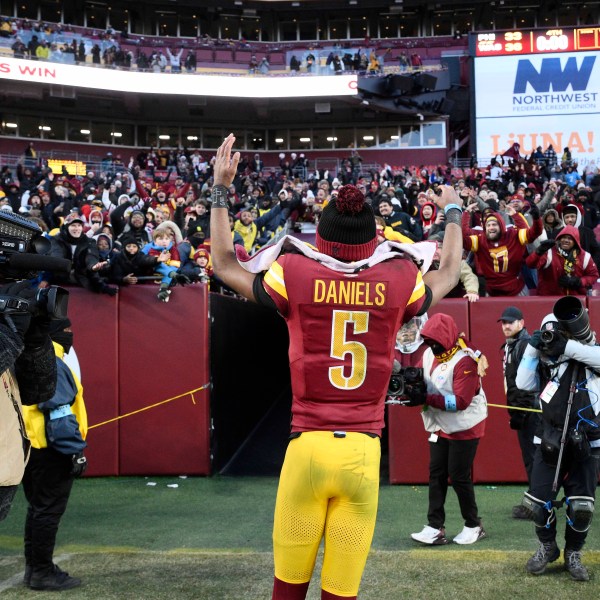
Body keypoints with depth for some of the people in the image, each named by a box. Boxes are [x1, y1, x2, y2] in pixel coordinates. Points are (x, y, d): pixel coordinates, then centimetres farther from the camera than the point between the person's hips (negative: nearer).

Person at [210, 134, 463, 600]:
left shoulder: (296, 276, -1)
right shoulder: (398, 281, 2)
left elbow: (225, 264, 16)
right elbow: (450, 273, 25)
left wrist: (221, 190, 25)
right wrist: (452, 213, 41)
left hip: (307, 447, -1)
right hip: (364, 453, 1)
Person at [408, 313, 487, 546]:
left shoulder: (464, 360, -24)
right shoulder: (429, 354, 2)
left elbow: (460, 401, -27)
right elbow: (424, 381, 12)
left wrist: (425, 399, -30)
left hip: (464, 427, -8)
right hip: (440, 426, 8)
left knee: (459, 477, -2)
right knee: (436, 474, 5)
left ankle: (474, 526, 17)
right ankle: (435, 528, 7)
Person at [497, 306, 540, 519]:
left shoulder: (525, 345, -15)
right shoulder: (511, 345, 16)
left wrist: (518, 413, -21)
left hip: (530, 409, -10)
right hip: (522, 410, 10)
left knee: (532, 456, -7)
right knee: (531, 456, 15)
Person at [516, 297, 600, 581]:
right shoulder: (547, 361, 4)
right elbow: (524, 383, -7)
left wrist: (566, 347, -27)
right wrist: (533, 349, -12)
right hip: (550, 443, 1)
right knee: (538, 502, 2)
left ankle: (573, 554, 22)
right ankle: (547, 547, 28)